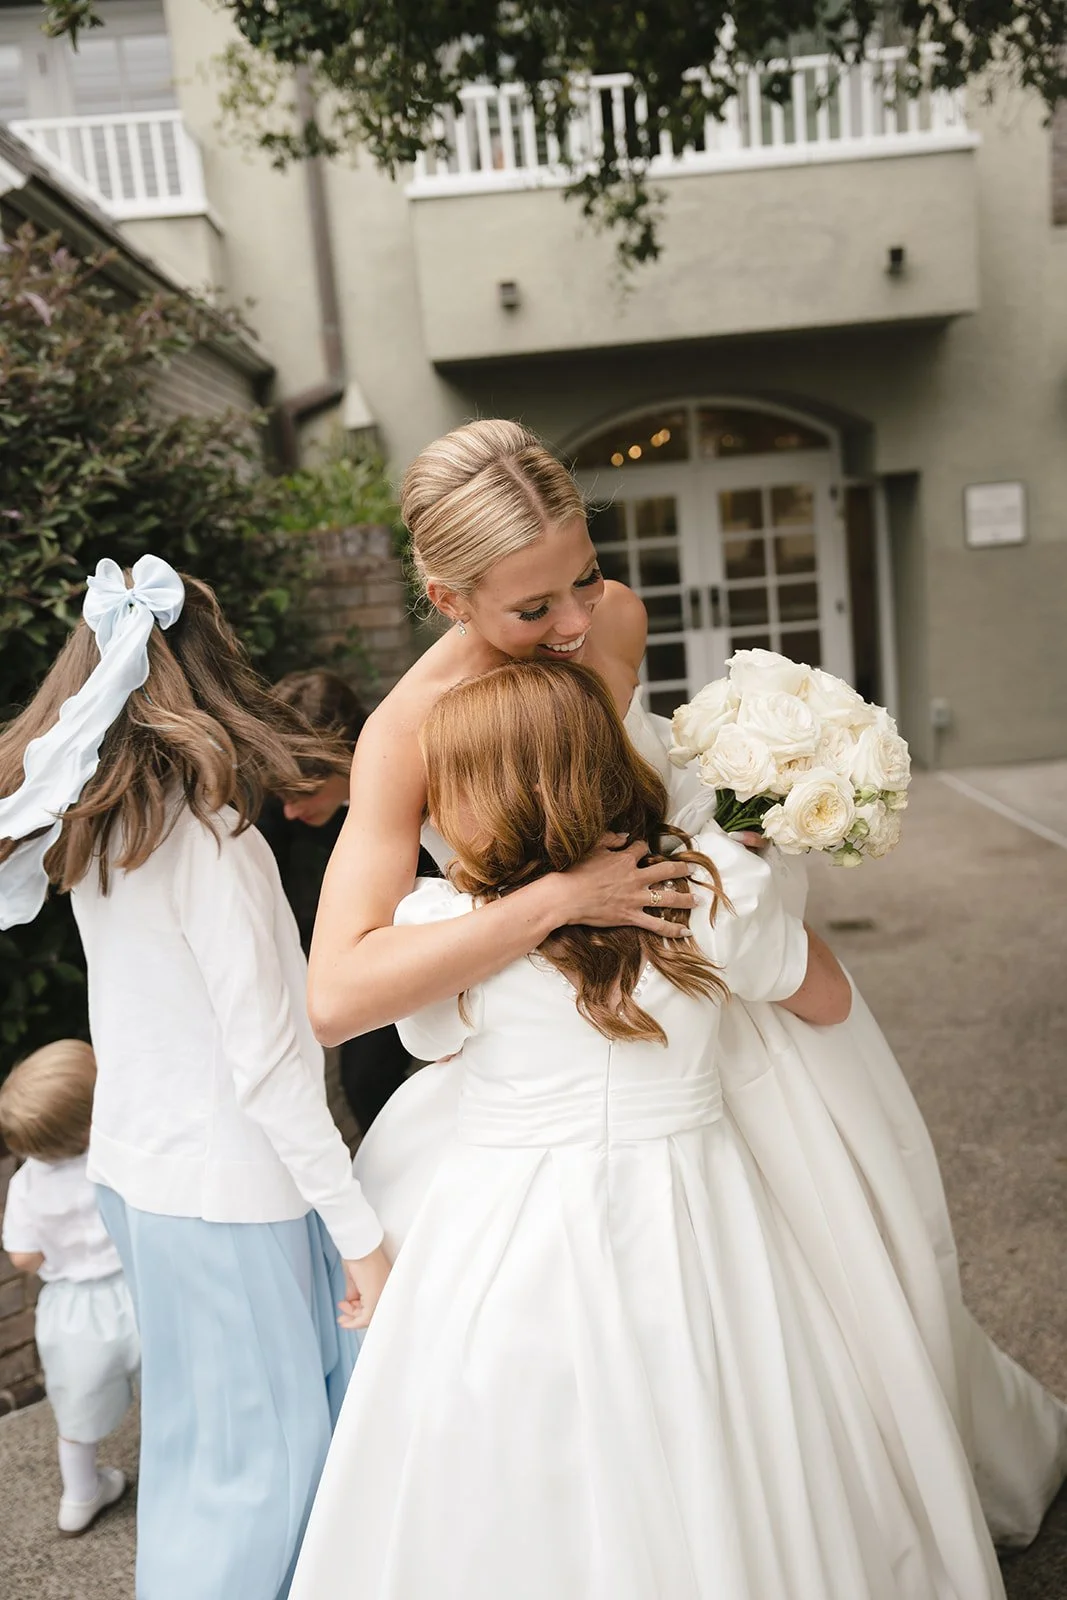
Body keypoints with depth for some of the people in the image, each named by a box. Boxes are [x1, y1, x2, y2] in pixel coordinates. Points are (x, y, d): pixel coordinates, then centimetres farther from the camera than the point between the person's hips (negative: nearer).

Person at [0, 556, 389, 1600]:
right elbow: (268, 1064, -21)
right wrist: (360, 1230, -16)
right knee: (261, 1449, 10)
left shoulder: (88, 830, 1)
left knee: (190, 1426, 24)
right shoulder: (213, 844, -22)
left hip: (131, 1170, 8)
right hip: (225, 1187, -8)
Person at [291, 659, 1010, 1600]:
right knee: (716, 1495, 23)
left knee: (521, 1514, 18)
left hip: (516, 1236, -2)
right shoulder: (718, 886, -11)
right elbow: (829, 1001, 6)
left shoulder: (443, 923, -16)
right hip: (696, 1225, 3)